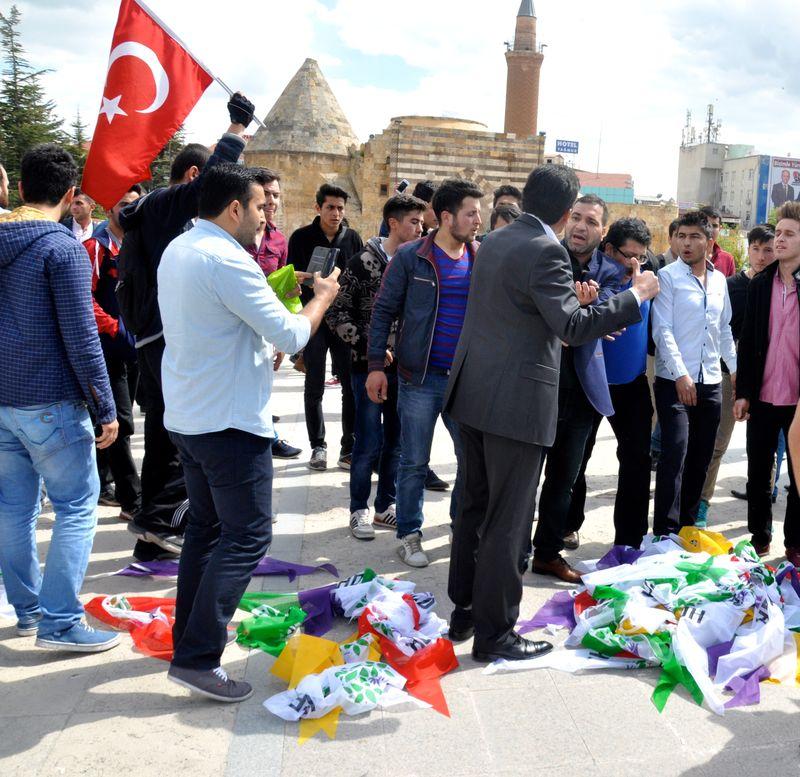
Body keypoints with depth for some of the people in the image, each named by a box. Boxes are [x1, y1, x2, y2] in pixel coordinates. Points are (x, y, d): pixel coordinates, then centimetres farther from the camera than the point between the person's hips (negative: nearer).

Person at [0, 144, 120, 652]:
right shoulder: (63, 248, -12)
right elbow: (81, 338, -16)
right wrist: (106, 408, -10)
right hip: (49, 401, -7)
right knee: (77, 509, 1)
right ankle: (60, 622, 1)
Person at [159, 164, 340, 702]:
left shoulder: (177, 250, 10)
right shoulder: (227, 260, -20)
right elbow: (290, 336, -19)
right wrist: (323, 297, -2)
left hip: (186, 415, 10)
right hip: (231, 421, -10)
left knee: (206, 525, 19)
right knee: (247, 536, -3)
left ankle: (191, 630, 28)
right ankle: (197, 657, -4)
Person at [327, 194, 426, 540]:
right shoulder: (364, 263, -9)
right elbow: (336, 312, -8)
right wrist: (368, 347, -15)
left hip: (404, 366, 5)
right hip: (370, 366, -5)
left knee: (396, 441, 12)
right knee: (369, 443, -1)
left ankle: (385, 506, 26)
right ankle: (359, 510, 15)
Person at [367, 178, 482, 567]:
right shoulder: (411, 257, -5)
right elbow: (383, 311, -2)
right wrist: (376, 364, -6)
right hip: (420, 378, -3)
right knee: (414, 462, 6)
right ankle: (408, 534, 22)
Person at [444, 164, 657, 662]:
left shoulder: (496, 241, 11)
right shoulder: (546, 251, -16)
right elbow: (573, 328, -21)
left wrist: (569, 296, 16)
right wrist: (637, 295, -12)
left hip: (474, 393, 9)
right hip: (517, 401, -9)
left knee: (476, 506, 18)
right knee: (507, 521, 1)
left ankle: (464, 610, 30)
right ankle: (493, 634, 10)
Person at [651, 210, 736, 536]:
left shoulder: (719, 280, 13)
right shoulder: (668, 277, -4)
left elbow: (724, 330, 20)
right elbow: (662, 330, -11)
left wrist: (736, 367, 11)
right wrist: (681, 375, -18)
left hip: (711, 383, 6)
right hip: (674, 381, -6)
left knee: (700, 459, 9)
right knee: (675, 454, -12)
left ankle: (687, 525, 21)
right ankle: (665, 532, -6)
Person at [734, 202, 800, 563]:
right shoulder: (760, 283, 4)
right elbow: (748, 340, 6)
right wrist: (743, 392, 2)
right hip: (762, 397, 3)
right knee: (759, 473, 12)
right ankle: (759, 539, 26)